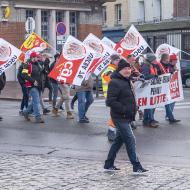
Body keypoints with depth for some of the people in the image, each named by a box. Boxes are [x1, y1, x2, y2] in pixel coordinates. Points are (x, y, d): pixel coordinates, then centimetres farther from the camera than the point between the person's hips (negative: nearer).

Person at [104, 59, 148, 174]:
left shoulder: (127, 81, 16)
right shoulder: (115, 83, -16)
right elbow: (110, 102, -22)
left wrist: (133, 109, 13)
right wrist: (124, 110, -22)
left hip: (126, 118, 10)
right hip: (120, 118, -10)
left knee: (119, 140, 15)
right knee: (130, 140, -8)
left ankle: (109, 164, 24)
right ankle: (137, 167, -3)